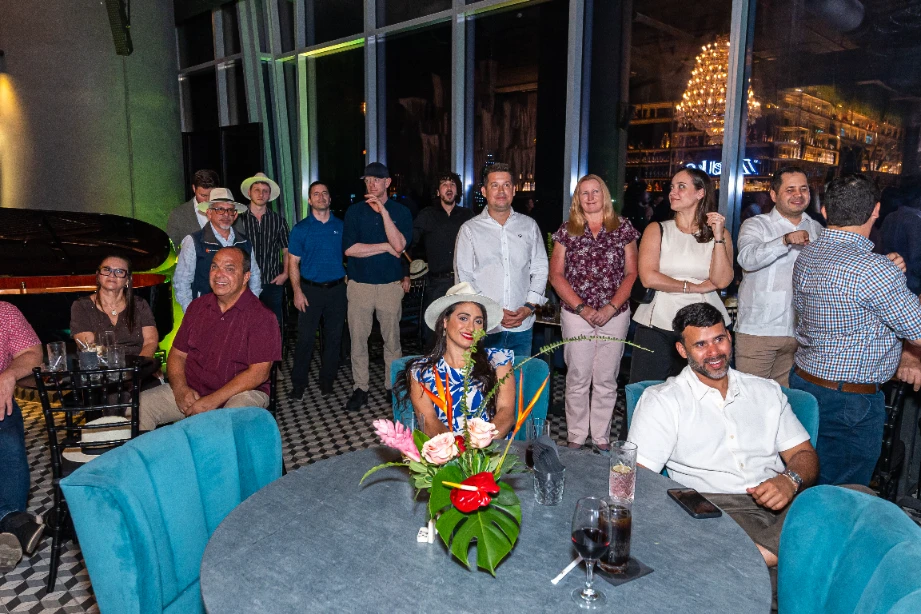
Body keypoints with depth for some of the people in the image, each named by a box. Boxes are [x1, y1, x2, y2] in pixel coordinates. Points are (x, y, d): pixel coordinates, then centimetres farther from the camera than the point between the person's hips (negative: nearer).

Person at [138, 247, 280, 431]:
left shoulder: (261, 316, -9)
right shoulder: (198, 306, 12)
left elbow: (258, 373, -15)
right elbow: (178, 354, 13)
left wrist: (213, 401, -21)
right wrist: (181, 389, -8)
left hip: (241, 393, -5)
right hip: (191, 390, 6)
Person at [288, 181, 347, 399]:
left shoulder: (341, 226, 6)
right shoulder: (300, 228, 1)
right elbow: (293, 262, 0)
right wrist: (297, 292, -9)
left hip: (337, 289, 2)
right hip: (311, 289, -2)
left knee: (333, 337, 8)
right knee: (305, 337, -2)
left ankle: (327, 380, 21)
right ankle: (298, 383, 10)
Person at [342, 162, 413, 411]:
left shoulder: (400, 211, 3)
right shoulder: (355, 211, 4)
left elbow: (399, 245, -13)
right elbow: (349, 248, -7)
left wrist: (383, 211, -16)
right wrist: (386, 247, -8)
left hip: (390, 285, -1)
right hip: (359, 284, 1)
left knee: (392, 340, 6)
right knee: (358, 339, 5)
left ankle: (394, 386, 18)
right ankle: (360, 388, 16)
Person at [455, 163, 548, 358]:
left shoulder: (529, 226, 10)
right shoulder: (470, 229, 3)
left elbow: (540, 269, 10)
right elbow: (463, 278, 0)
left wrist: (529, 307, -5)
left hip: (522, 327, 2)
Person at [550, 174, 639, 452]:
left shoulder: (624, 228, 4)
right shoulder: (567, 231, 4)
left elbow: (632, 273, 2)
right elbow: (556, 275, 1)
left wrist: (611, 307, -9)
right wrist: (582, 308, -8)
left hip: (615, 315, 0)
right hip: (576, 315, 0)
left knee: (606, 380, 8)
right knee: (578, 379, 5)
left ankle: (601, 438, 20)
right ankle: (576, 438, 17)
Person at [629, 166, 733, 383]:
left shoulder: (719, 234, 8)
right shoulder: (657, 230, 4)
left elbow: (721, 281, -6)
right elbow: (648, 277, -9)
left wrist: (718, 236, -10)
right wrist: (695, 287, -6)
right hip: (657, 325, -1)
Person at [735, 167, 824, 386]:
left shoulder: (816, 229, 13)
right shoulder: (756, 225, -3)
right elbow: (748, 259, -23)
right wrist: (786, 240, -36)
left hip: (800, 332, 5)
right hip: (758, 331, -4)